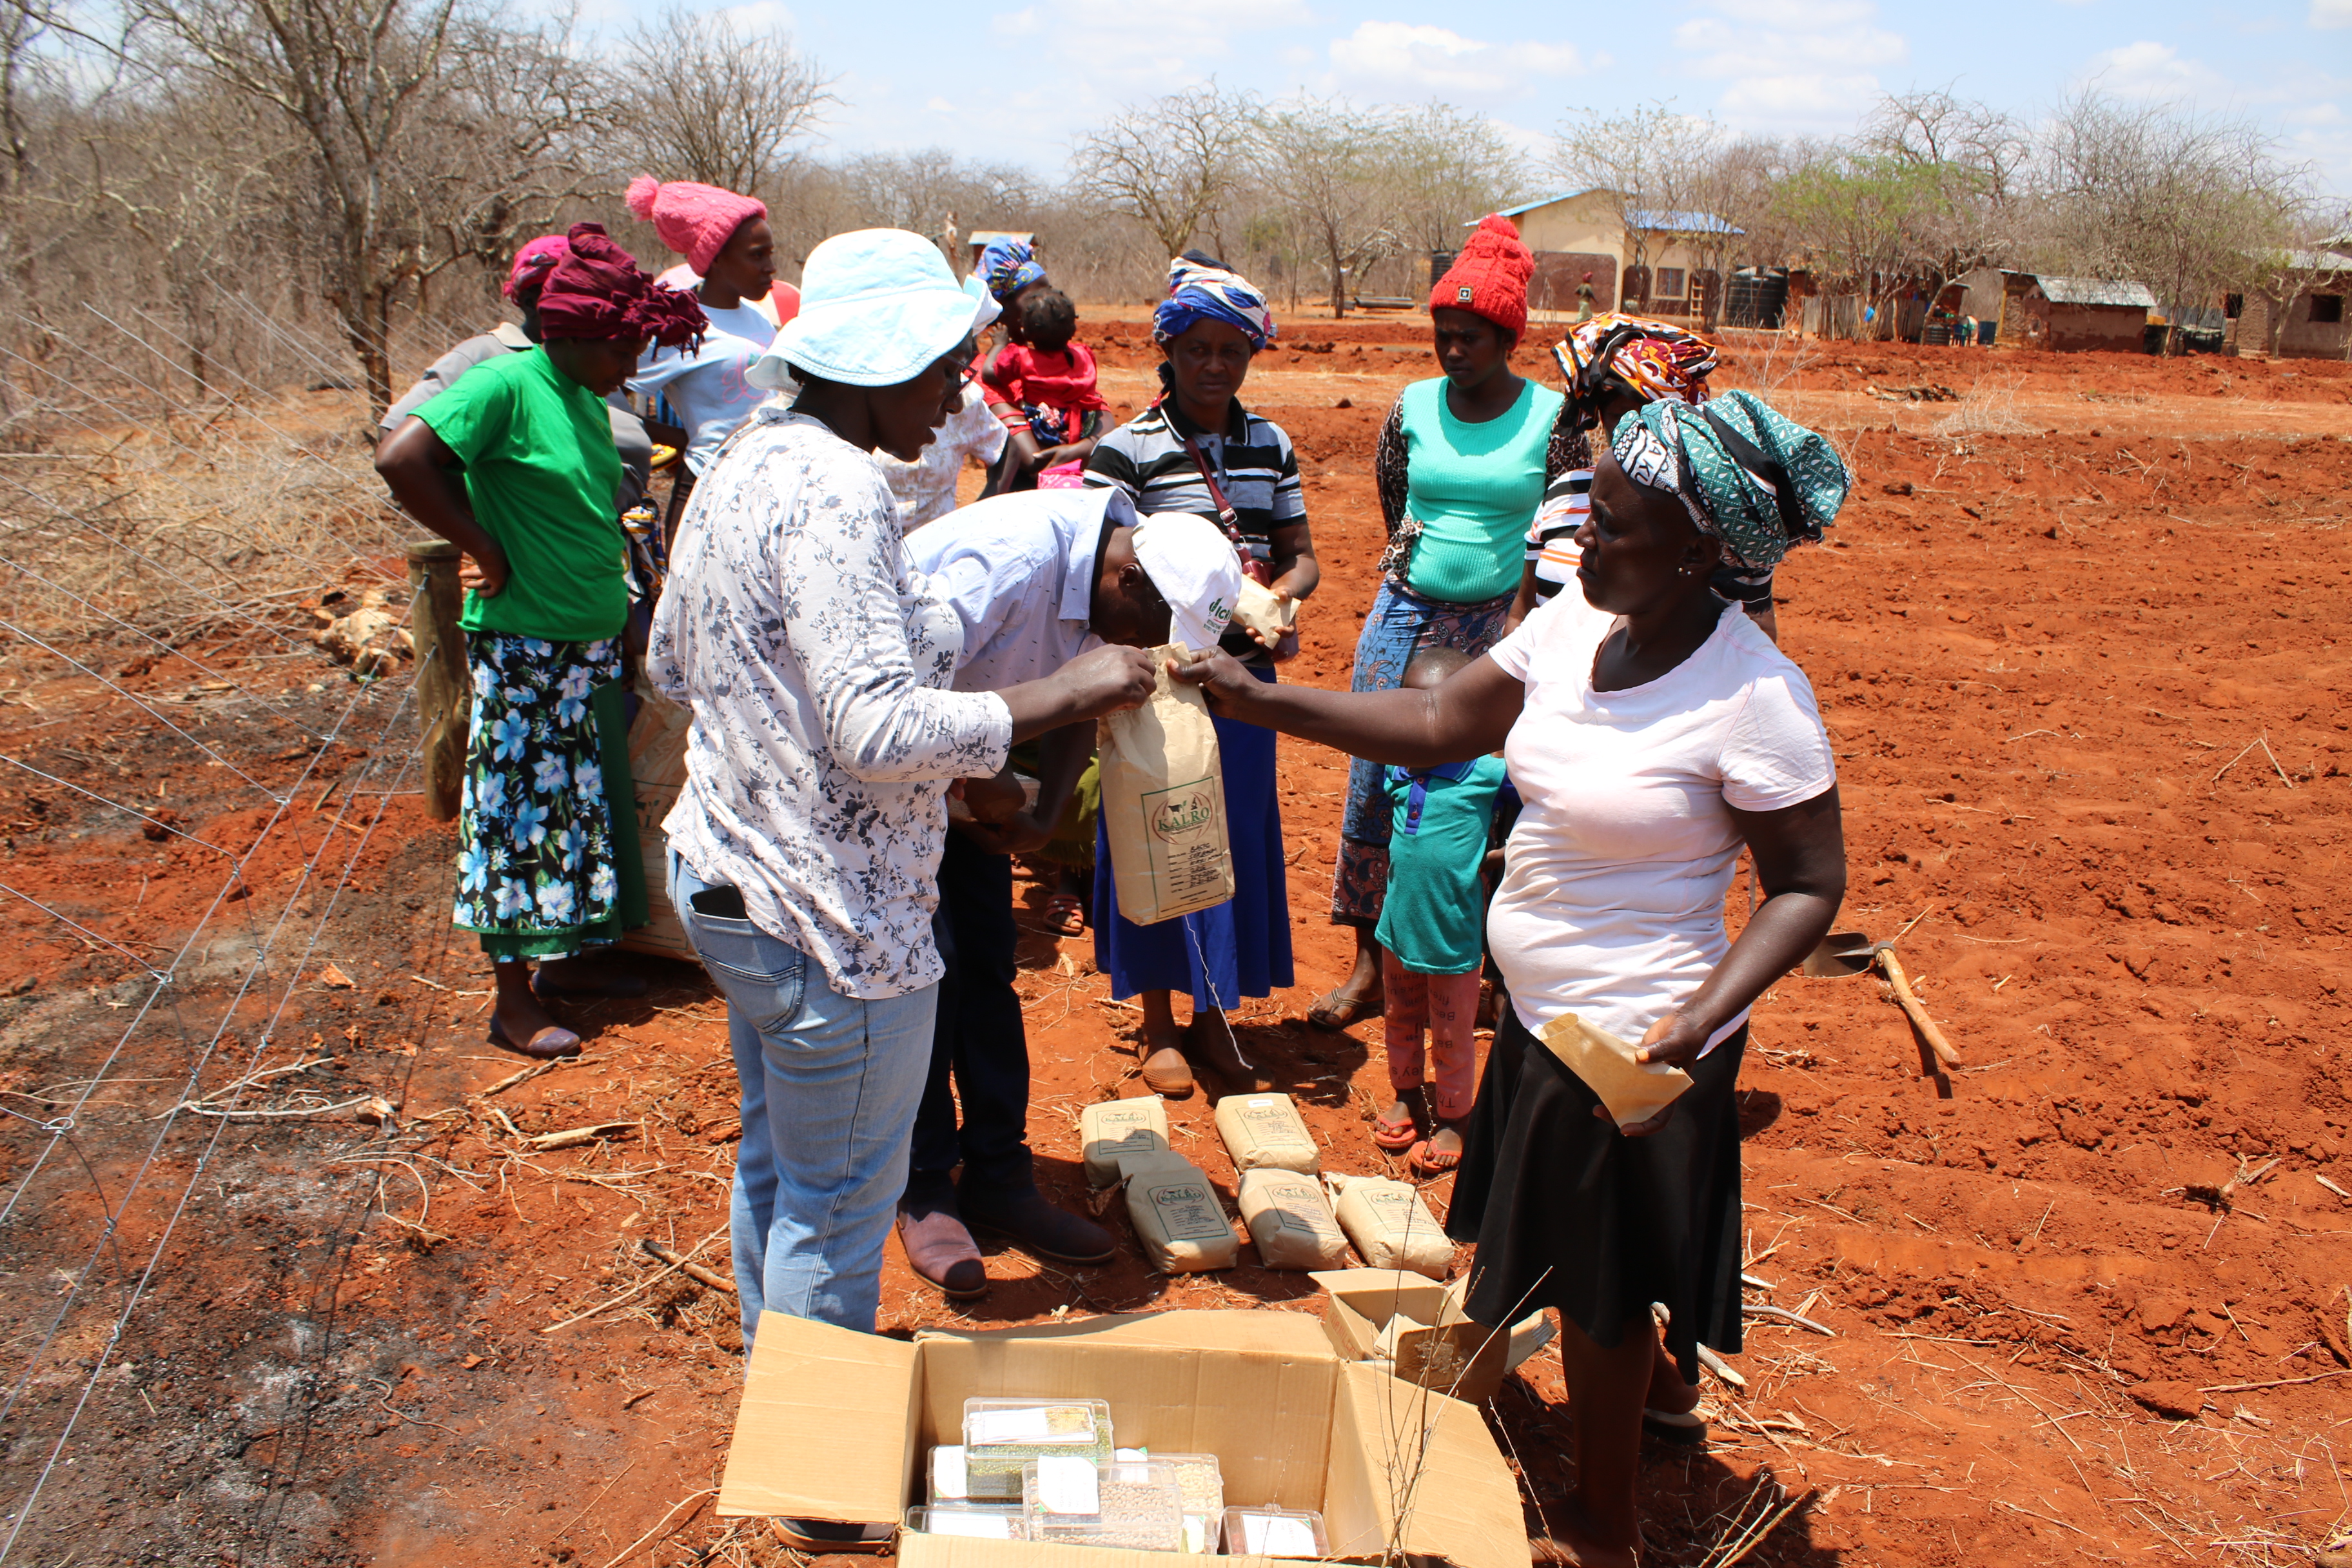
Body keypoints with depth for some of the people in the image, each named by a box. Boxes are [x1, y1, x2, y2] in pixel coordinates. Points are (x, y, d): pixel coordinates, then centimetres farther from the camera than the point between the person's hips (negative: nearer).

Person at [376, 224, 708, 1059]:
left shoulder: (588, 401, 10)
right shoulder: (506, 386, -15)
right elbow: (402, 459, -25)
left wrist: (615, 591, 10)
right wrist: (487, 551, -19)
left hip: (591, 646, 8)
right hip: (523, 648, -8)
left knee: (579, 804, 16)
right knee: (518, 812, 1)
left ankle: (565, 958, 31)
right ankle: (513, 998, 11)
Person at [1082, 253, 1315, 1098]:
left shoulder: (1270, 445, 6)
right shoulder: (1126, 449, -9)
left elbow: (1301, 557, 8)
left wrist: (1277, 598, -14)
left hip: (1243, 678, 4)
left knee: (1238, 835, 11)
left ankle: (1212, 1013, 29)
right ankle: (1159, 1021, 24)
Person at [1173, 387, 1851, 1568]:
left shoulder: (1753, 698, -25)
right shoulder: (1573, 625, -5)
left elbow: (1808, 886, -18)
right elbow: (1438, 726, 2)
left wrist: (1695, 1026, -30)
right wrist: (1259, 699, -3)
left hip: (1633, 1043, -7)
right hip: (1548, 1015, 7)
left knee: (1598, 1289, 13)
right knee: (1593, 1259, 29)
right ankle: (1664, 1379, 60)